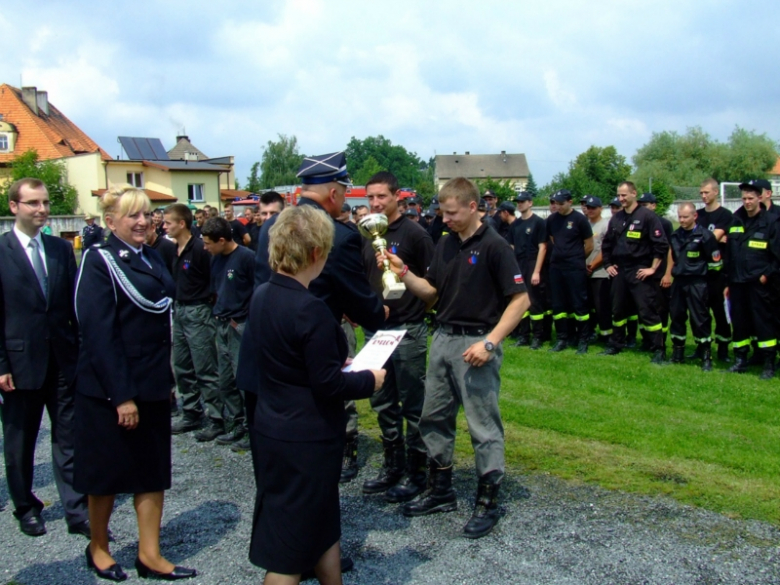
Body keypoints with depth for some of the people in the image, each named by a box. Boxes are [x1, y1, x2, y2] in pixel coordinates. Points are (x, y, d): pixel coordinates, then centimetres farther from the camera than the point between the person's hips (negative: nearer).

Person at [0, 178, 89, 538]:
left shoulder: (62, 249, 6)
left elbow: (74, 304, 8)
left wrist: (82, 351, 5)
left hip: (63, 360, 3)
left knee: (69, 437, 6)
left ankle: (76, 512, 13)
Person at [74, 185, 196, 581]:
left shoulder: (151, 258, 9)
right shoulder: (99, 262, -13)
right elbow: (99, 333, -19)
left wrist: (166, 378, 11)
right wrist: (121, 395, -22)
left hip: (152, 383, 7)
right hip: (111, 387, -7)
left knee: (153, 470, 11)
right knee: (107, 473, 9)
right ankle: (98, 548, 30)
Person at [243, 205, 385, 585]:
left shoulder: (262, 297, 3)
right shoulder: (310, 309, -24)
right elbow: (328, 385, -22)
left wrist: (336, 363, 14)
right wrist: (370, 380, -5)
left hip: (272, 429, 8)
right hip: (306, 441, -8)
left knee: (322, 525, 25)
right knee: (288, 551, 6)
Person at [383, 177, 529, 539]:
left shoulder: (494, 246, -11)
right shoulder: (445, 245, 9)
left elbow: (520, 299, -14)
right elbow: (431, 292, 13)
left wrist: (490, 342, -20)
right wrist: (404, 274, -5)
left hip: (476, 343, -7)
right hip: (443, 338, 8)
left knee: (483, 424, 1)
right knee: (434, 418, 14)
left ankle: (488, 502, 14)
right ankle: (441, 489, 28)